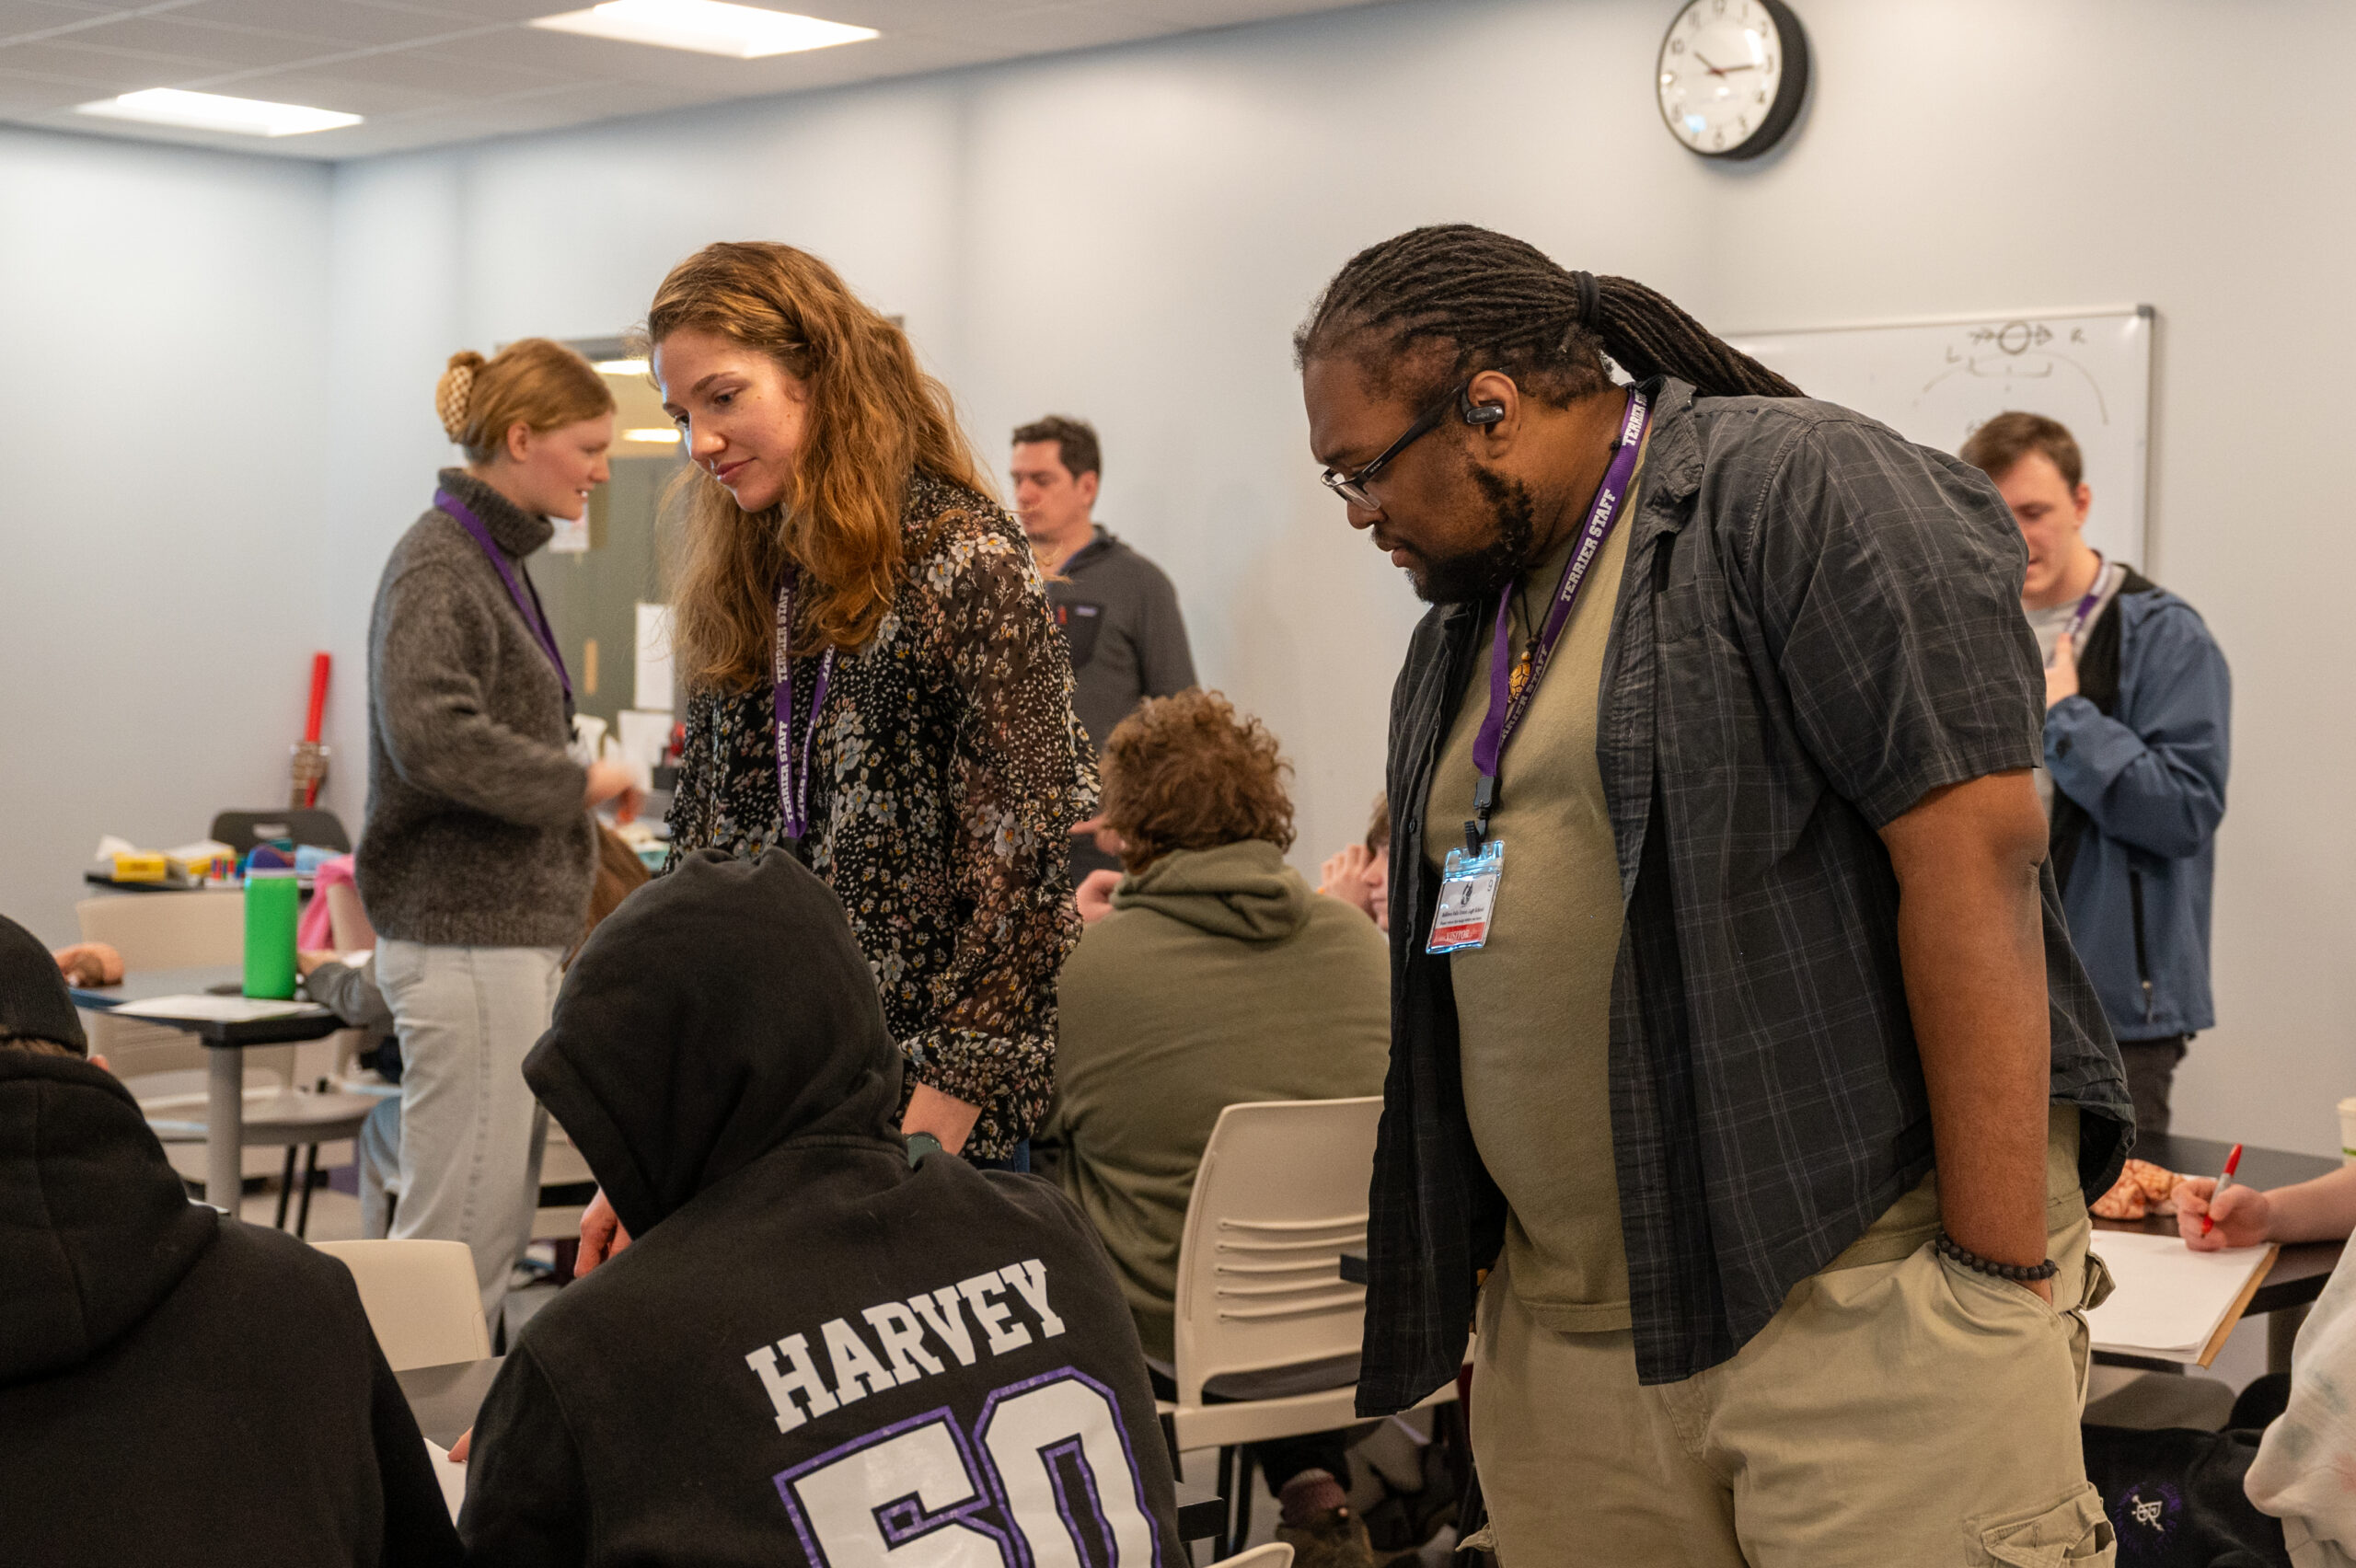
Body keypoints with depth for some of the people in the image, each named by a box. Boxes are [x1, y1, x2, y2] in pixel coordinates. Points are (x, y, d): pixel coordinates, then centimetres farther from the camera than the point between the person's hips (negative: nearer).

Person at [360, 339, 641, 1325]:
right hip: (464, 937, -10)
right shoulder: (438, 565, -13)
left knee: (501, 1221, 12)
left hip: (511, 930, 10)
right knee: (458, 1228, -8)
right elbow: (433, 738, -27)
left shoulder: (496, 560, 16)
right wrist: (580, 783, -15)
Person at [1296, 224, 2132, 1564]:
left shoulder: (1796, 488, -8)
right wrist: (1455, 1266, 18)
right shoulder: (1466, 624, 17)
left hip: (1861, 1290, -7)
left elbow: (1976, 853, -16)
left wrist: (1998, 1276, -19)